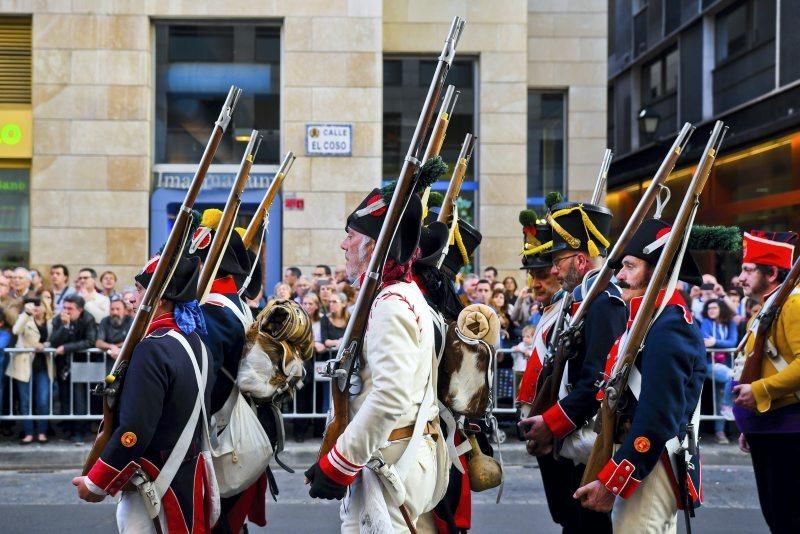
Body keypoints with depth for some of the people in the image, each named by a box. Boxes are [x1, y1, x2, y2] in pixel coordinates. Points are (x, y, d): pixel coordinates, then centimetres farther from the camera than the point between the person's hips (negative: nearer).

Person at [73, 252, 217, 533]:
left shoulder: (152, 350, -21)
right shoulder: (195, 342, 7)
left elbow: (136, 431, -24)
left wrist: (95, 483, -13)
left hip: (157, 485, -9)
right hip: (189, 476, 9)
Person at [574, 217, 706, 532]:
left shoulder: (667, 328, -18)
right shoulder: (649, 321, 15)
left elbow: (658, 417, -24)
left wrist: (610, 482, -22)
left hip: (650, 467, -11)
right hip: (641, 462, 11)